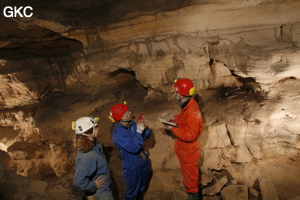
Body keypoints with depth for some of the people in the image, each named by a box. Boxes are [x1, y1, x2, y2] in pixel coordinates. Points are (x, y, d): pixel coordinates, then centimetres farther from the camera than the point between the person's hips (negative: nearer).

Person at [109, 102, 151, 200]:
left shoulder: (132, 124, -9)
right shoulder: (118, 133, -28)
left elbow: (146, 136, 0)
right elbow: (133, 148, -33)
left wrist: (145, 128, -19)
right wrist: (139, 132, -34)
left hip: (144, 161, 7)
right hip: (132, 167, -7)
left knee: (142, 186, 30)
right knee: (132, 191, 18)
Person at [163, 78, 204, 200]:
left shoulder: (192, 113, -35)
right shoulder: (188, 105, -5)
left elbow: (189, 135, -33)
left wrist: (173, 129, -23)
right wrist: (176, 118, -2)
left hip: (189, 151, -10)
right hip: (185, 149, 10)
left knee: (190, 174, 13)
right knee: (187, 171, 30)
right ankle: (191, 190, 53)